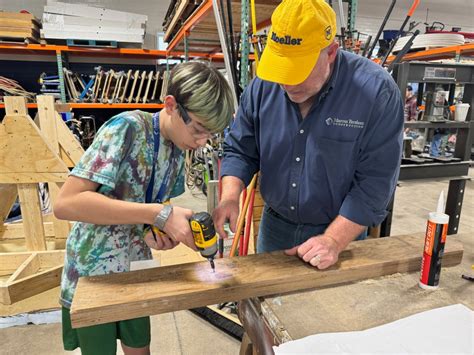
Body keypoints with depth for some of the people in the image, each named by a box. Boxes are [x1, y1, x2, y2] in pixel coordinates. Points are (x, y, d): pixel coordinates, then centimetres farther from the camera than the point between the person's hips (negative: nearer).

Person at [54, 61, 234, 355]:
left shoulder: (177, 150, -2)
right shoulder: (127, 128, -24)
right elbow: (66, 203, -31)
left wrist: (164, 231, -15)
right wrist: (158, 215, -33)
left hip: (135, 272, 6)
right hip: (92, 274, -6)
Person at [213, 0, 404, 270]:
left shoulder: (376, 92, -20)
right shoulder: (263, 87, -10)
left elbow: (375, 181, -20)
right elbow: (240, 151, -2)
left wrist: (333, 241, -24)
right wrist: (230, 197, -19)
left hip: (341, 228, -3)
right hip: (274, 225, 4)